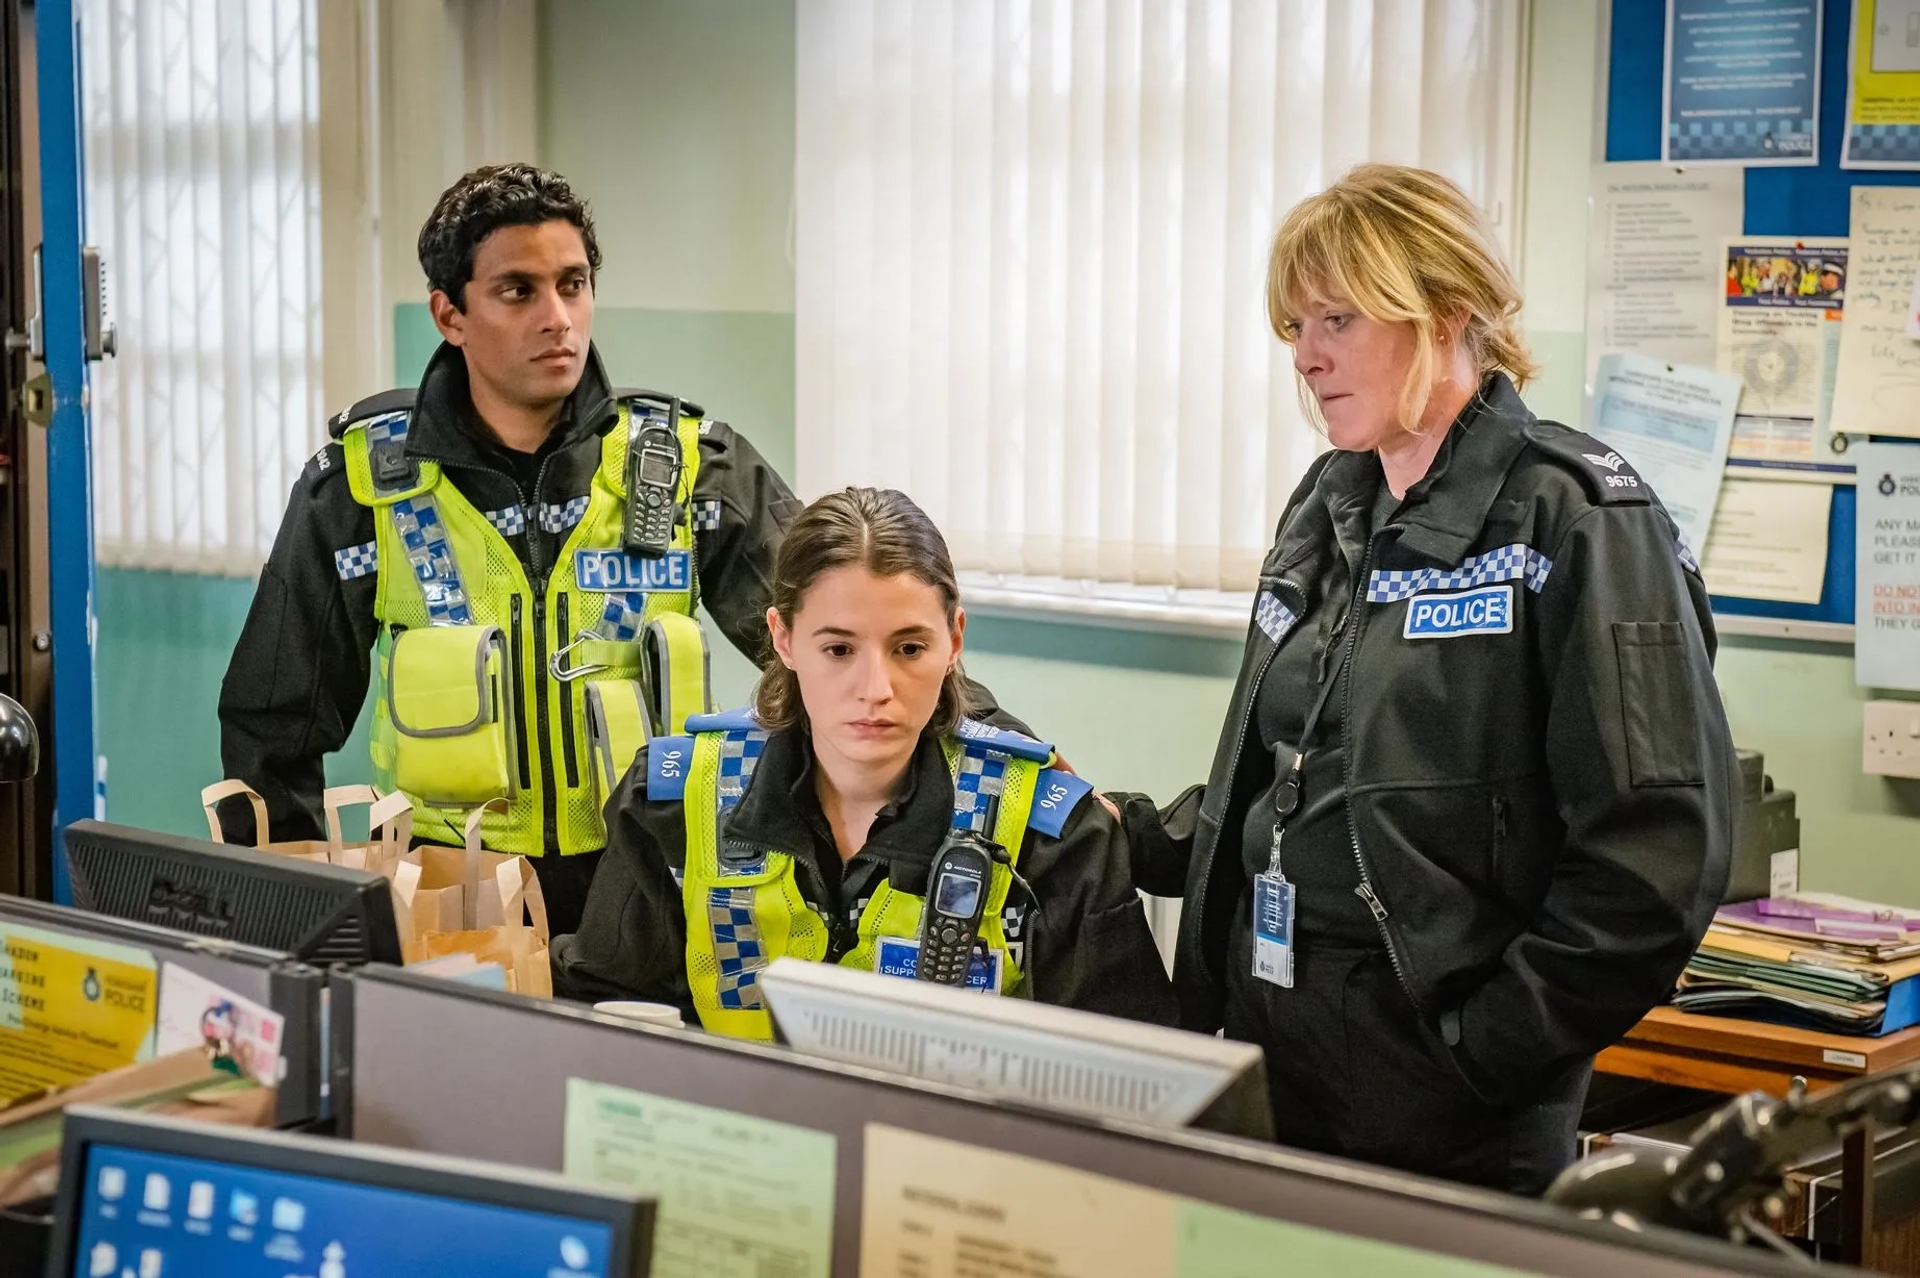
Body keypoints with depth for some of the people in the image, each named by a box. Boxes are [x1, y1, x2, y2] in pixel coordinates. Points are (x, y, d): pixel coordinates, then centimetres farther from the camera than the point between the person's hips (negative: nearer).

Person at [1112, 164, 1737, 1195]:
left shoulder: (1575, 520, -12)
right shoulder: (1330, 505, 11)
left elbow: (1657, 849, -18)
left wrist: (1483, 1049, -19)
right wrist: (1140, 836, 7)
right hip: (1268, 1052, 7)